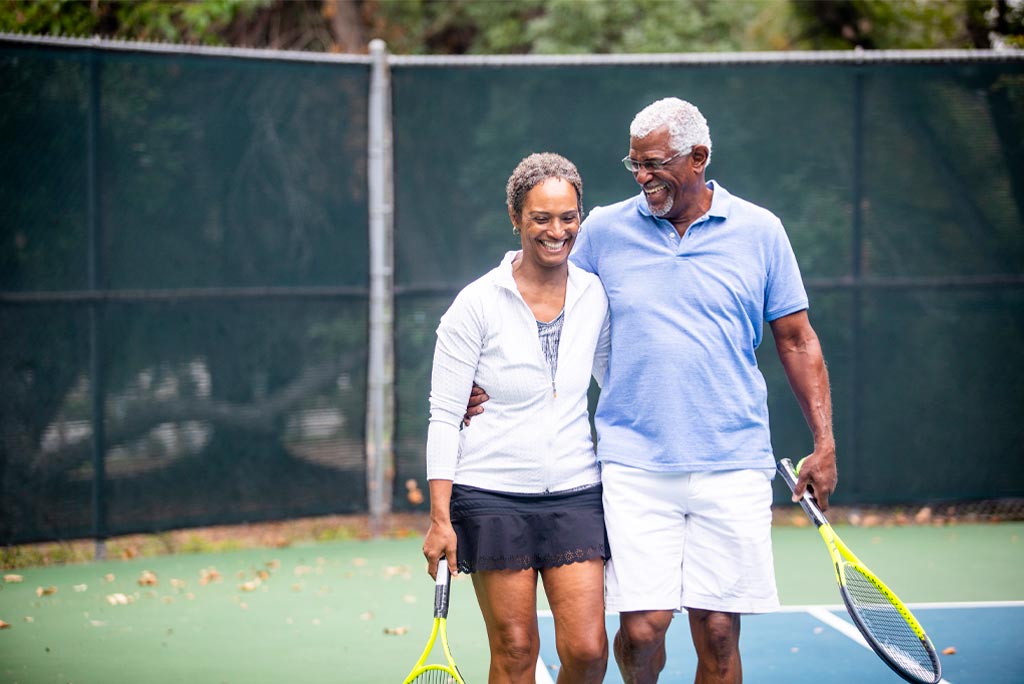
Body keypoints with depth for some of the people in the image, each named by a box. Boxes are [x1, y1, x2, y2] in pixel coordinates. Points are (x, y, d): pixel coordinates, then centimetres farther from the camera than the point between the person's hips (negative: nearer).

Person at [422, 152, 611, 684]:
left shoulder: (595, 297, 4)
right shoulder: (478, 304, -5)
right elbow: (444, 415, -4)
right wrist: (440, 518, -9)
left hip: (575, 494, 3)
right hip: (493, 496, -3)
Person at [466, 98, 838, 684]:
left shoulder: (759, 230, 4)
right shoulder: (605, 230, 5)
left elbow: (797, 339, 9)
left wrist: (825, 442, 5)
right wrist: (496, 383, 1)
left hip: (732, 465, 0)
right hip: (634, 465, 0)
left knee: (718, 632, -1)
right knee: (642, 626, -9)